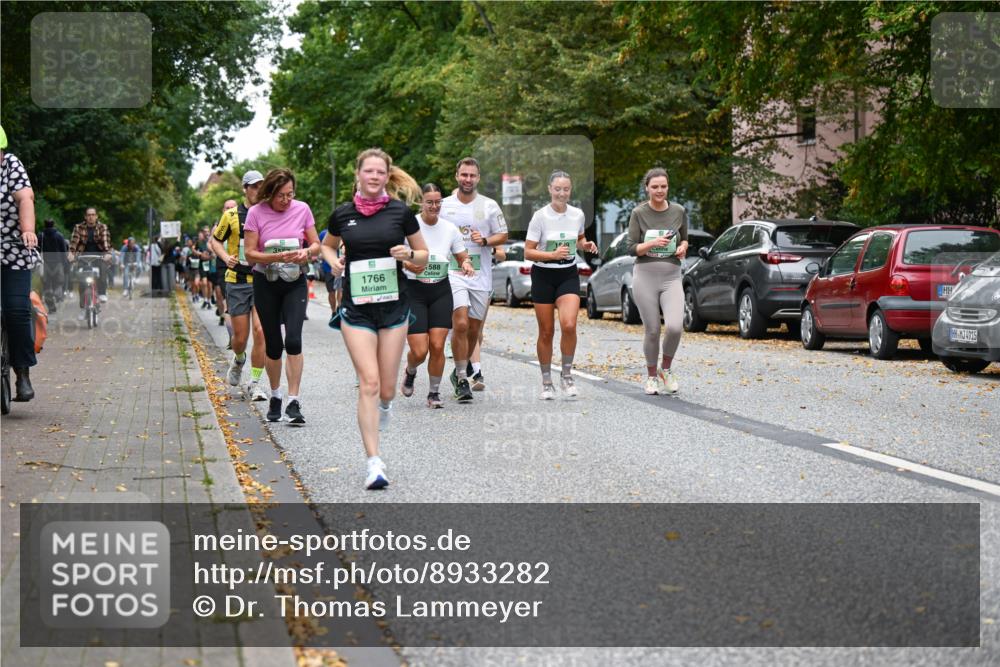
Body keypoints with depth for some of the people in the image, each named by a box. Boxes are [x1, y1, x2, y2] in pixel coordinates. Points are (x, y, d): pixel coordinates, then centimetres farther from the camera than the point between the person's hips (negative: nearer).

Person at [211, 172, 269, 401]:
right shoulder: (231, 215, 1)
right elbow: (215, 240, 12)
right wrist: (226, 257, -7)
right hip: (237, 281, 0)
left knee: (260, 331, -13)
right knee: (240, 337, 3)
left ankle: (255, 383, 0)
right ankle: (238, 360, 40)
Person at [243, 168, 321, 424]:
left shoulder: (302, 209, -3)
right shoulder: (256, 213, -8)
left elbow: (316, 244, 5)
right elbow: (249, 253, -10)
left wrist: (306, 252, -18)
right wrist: (278, 257, -25)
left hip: (295, 282, 0)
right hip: (265, 283, 0)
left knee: (293, 340, -16)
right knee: (273, 344, 7)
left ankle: (293, 402, -13)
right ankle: (275, 396, 28)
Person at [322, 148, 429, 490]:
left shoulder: (400, 212, 0)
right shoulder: (342, 214, 3)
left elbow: (423, 257, 10)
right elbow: (327, 245, 23)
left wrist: (408, 254, -12)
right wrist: (333, 261, 2)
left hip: (393, 305, 1)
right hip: (356, 308, 0)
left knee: (386, 387, 5)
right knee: (369, 383, -11)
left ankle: (384, 404, 45)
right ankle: (374, 463, -7)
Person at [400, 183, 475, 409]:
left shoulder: (450, 229, 3)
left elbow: (462, 257, 13)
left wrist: (466, 264, -11)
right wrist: (407, 264, -25)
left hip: (440, 291, 3)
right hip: (413, 291, -3)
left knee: (437, 346, -7)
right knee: (419, 351, -9)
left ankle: (434, 392, 13)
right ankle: (410, 373, 28)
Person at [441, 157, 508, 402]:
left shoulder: (489, 206, 5)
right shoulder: (443, 205, 4)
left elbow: (503, 235, 9)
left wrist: (485, 240, -10)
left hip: (481, 275, 2)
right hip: (452, 273, -2)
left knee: (474, 329, 9)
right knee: (460, 324, -17)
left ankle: (463, 368, 34)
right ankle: (461, 379, -10)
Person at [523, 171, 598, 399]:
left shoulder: (578, 215, 0)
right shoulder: (540, 216, -11)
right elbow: (528, 252, -11)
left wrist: (586, 245, -3)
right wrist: (553, 254, -25)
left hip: (568, 275, 2)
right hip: (543, 276, -2)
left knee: (569, 325, -19)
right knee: (546, 332, 4)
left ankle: (566, 374, 2)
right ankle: (547, 383, 20)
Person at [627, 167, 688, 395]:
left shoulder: (679, 211, 4)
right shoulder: (639, 213, -2)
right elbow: (632, 248, -2)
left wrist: (682, 247, -4)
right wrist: (653, 243, -19)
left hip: (671, 277, 1)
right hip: (645, 276, -1)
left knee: (674, 327, -17)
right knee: (652, 331, 2)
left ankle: (666, 369, 9)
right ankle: (652, 376, 23)